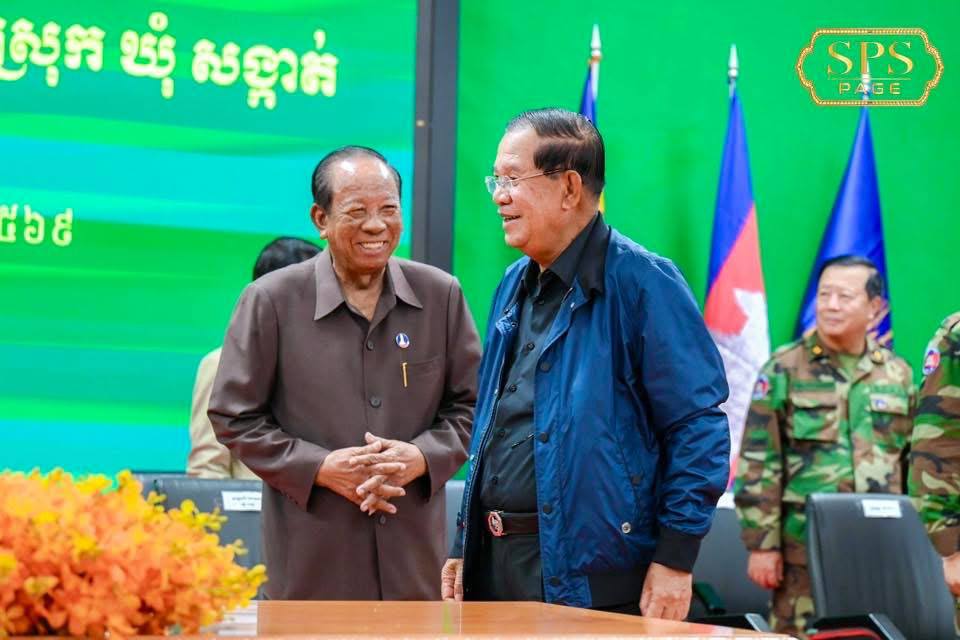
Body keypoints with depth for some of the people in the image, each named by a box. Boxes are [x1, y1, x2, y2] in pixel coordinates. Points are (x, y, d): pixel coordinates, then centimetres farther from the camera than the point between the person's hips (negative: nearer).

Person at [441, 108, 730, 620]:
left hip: (593, 576, -7)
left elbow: (698, 427, -14)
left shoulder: (640, 281, -11)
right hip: (496, 563, 7)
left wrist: (675, 559, -18)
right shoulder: (514, 287, 14)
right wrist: (464, 546, 17)